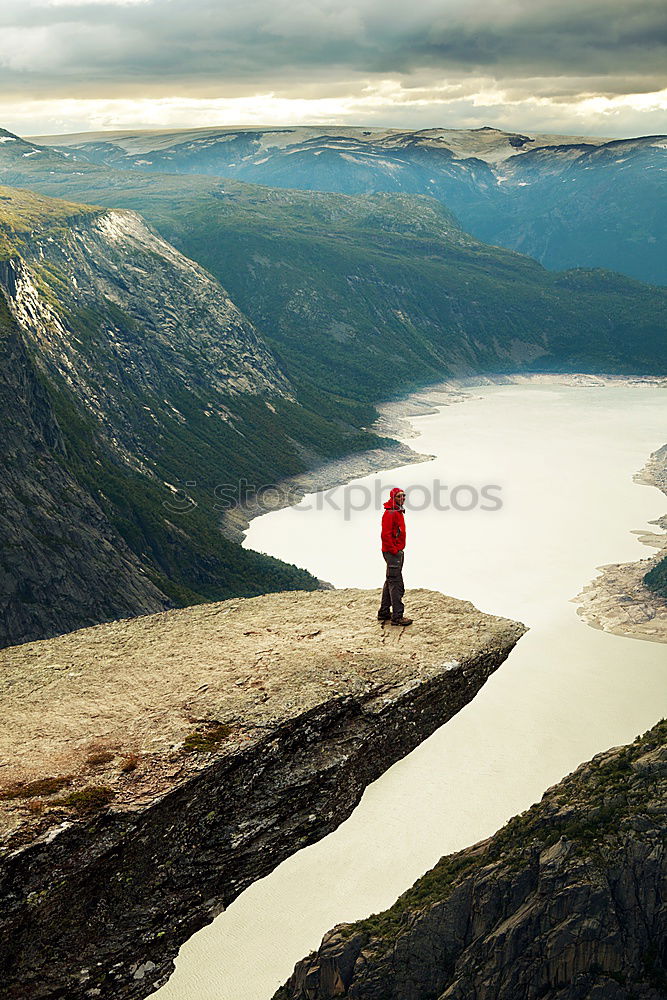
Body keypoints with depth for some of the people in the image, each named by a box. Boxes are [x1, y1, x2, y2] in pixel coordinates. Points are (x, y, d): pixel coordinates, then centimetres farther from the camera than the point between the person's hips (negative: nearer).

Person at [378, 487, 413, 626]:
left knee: (390, 582, 16)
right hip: (392, 552, -11)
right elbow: (386, 534, -21)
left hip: (397, 551, 11)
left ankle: (384, 613, 25)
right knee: (396, 584, -10)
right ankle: (397, 616, -9)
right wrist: (393, 550, -20)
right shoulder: (390, 513, -16)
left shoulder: (398, 512, 16)